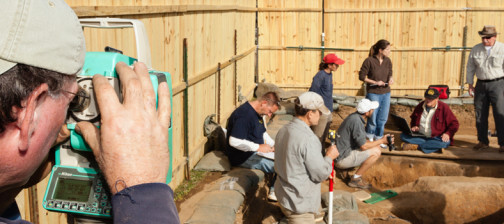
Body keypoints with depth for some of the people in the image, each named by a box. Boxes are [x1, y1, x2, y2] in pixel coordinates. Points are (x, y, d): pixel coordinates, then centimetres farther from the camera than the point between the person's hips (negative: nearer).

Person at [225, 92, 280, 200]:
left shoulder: (257, 113, 9)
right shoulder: (244, 115, -24)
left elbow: (263, 133, 23)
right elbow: (234, 141, -30)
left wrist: (273, 145, 5)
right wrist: (258, 147, -25)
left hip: (254, 151, 11)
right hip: (243, 157, -11)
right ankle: (274, 192, 2)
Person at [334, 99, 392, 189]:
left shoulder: (355, 116, 8)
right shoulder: (356, 121, -22)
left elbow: (361, 141, 19)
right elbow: (363, 146, -19)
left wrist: (378, 142, 9)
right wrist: (382, 141, -7)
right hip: (342, 159, -10)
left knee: (376, 146, 12)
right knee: (376, 152, -15)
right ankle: (355, 179, -6)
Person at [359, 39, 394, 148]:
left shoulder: (388, 61, 1)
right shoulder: (369, 61, -14)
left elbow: (390, 74, 14)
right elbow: (362, 76, -9)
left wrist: (391, 79, -10)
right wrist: (375, 82, -18)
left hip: (386, 93, 5)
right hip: (373, 93, -5)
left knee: (383, 119, 12)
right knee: (373, 119, 3)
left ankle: (378, 139, 30)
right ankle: (369, 140, 25)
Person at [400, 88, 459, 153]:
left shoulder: (444, 108, -6)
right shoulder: (420, 106, 7)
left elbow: (454, 124, -5)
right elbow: (413, 120, 25)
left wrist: (448, 133, -22)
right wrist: (414, 126, 3)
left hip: (435, 138, -4)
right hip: (420, 136, 4)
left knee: (444, 142, -38)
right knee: (403, 135, -20)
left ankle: (416, 146, -28)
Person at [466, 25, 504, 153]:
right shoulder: (476, 50, 6)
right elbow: (470, 68, 13)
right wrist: (470, 84, 9)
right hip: (481, 84, 4)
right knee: (480, 114, 6)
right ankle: (483, 142, 17)